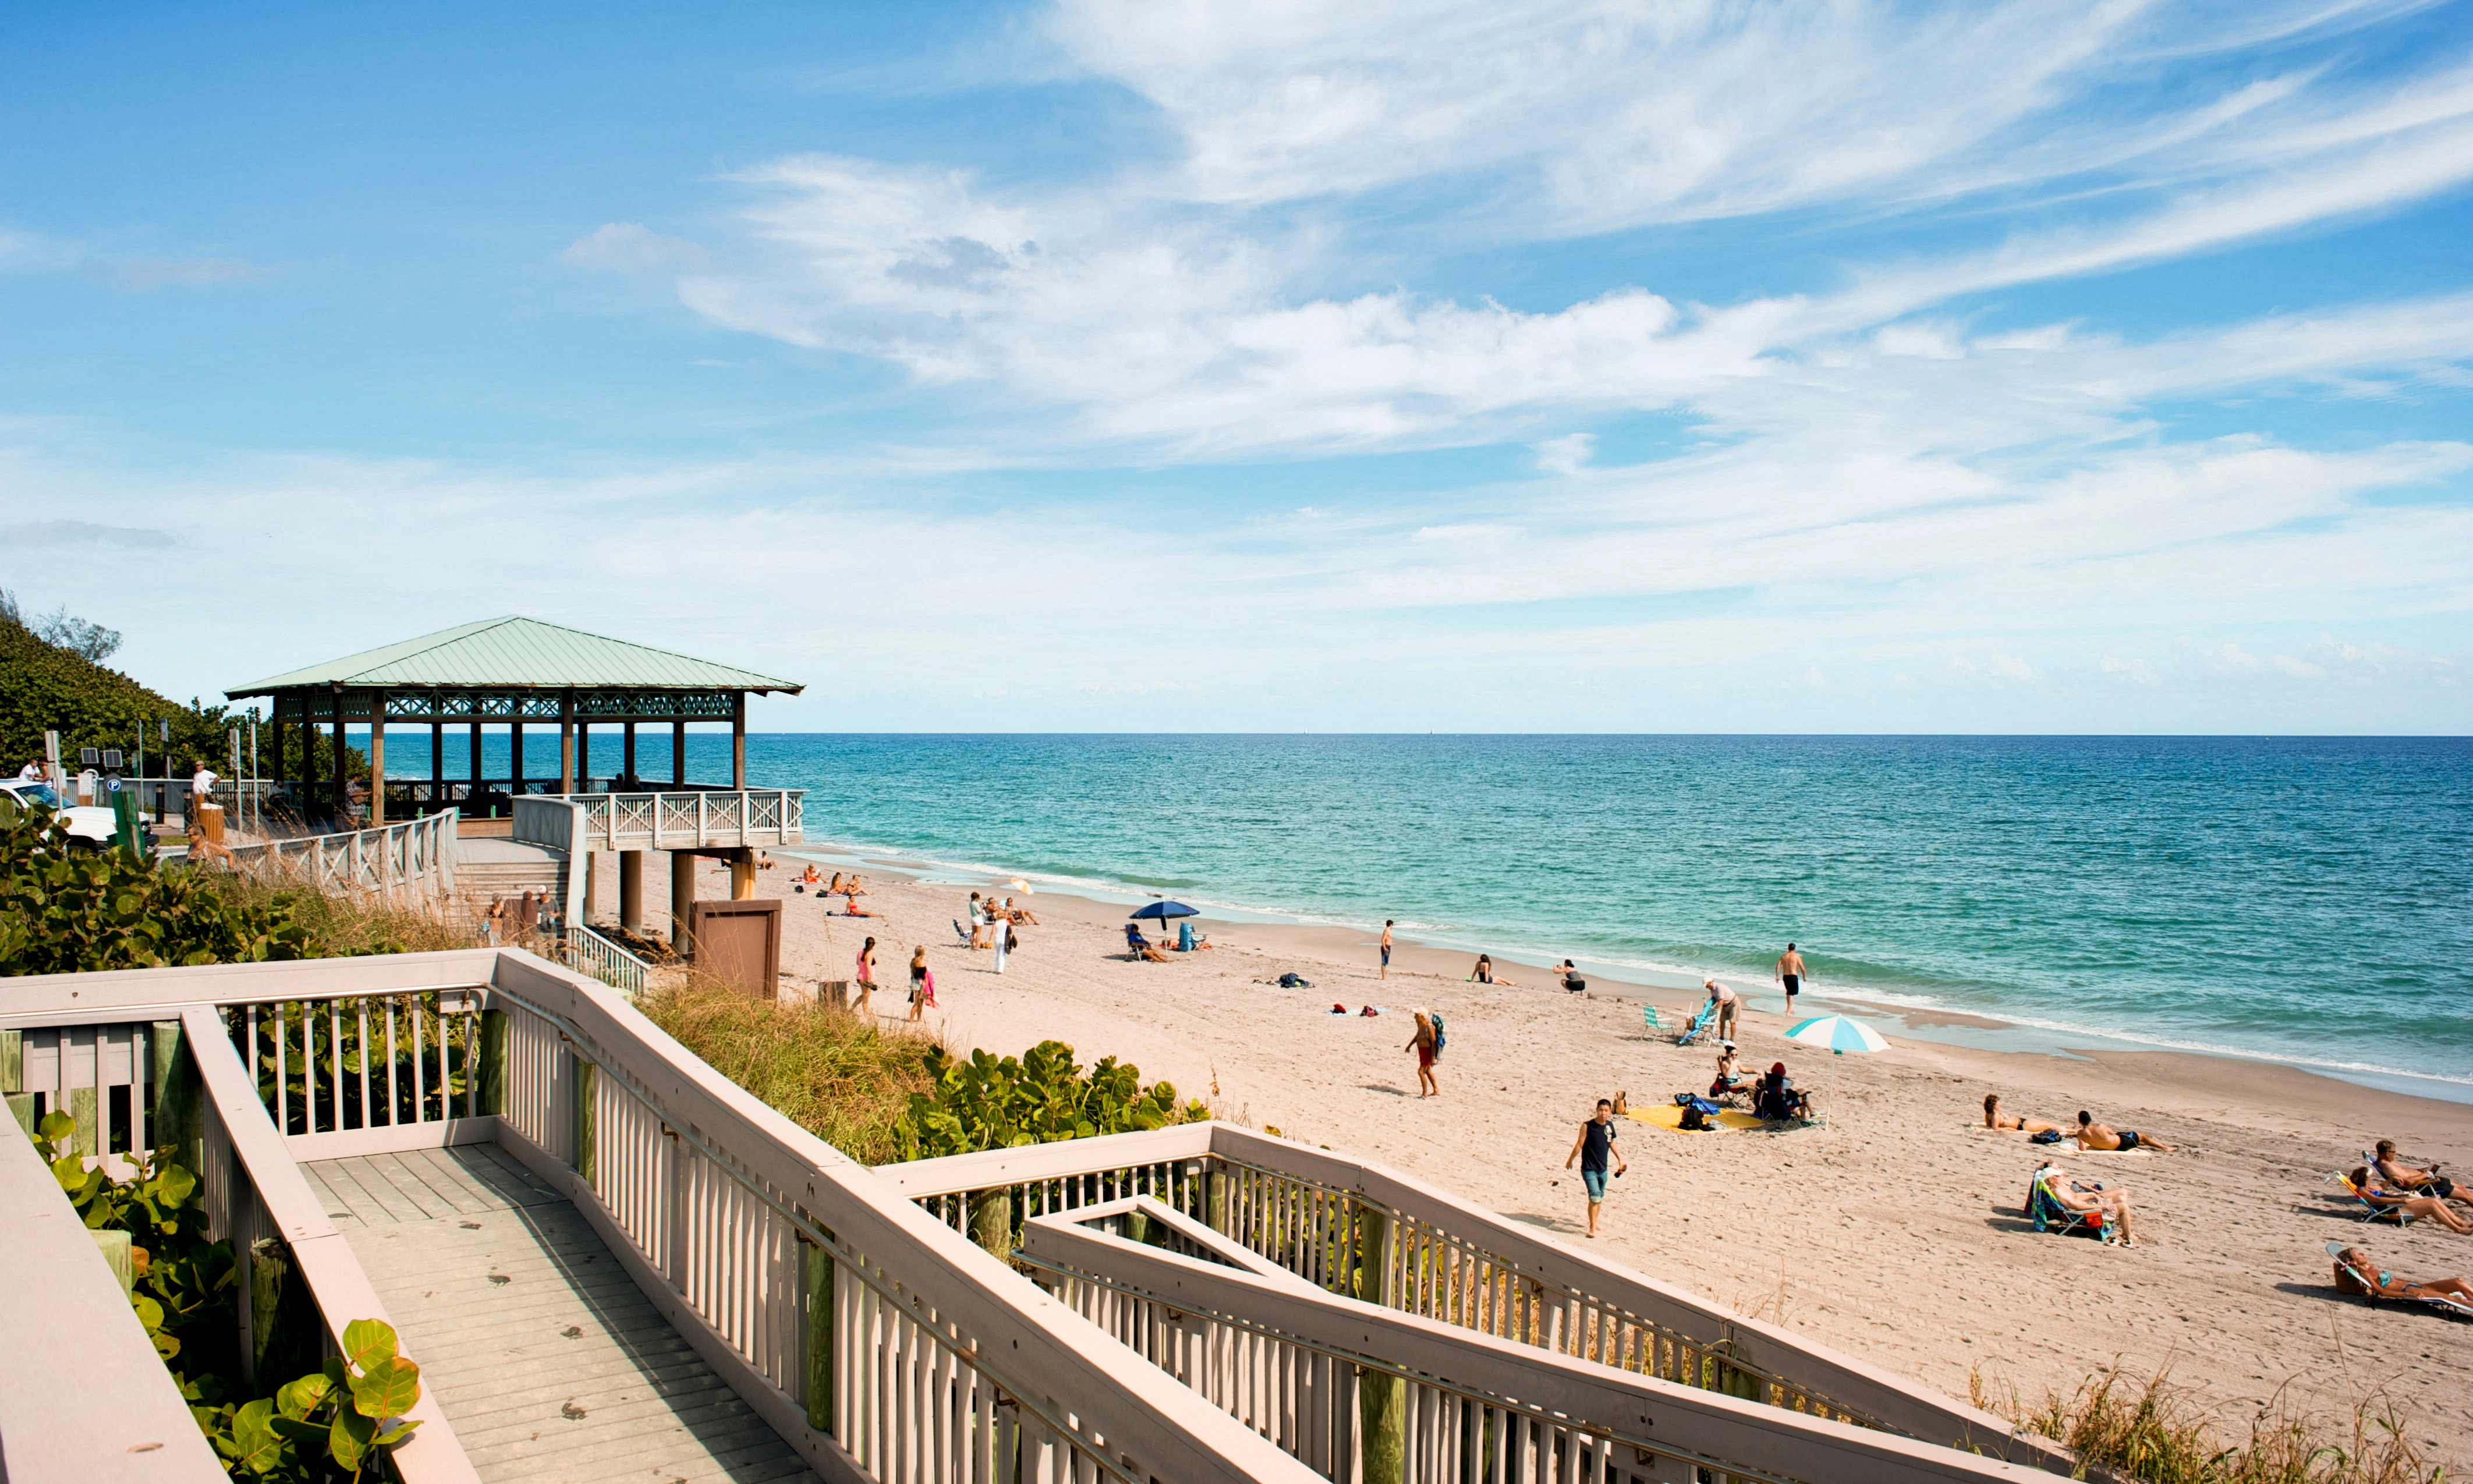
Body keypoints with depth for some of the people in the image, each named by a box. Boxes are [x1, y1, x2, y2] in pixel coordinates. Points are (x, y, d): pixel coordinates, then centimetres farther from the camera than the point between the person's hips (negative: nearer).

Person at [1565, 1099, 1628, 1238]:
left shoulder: (1610, 1126, 1)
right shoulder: (1587, 1126, -16)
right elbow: (1579, 1145, -8)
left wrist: (1620, 1160, 18)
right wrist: (1570, 1160, 1)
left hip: (1602, 1169, 6)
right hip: (1589, 1169, -6)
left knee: (1599, 1198, 18)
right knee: (1595, 1197, -15)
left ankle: (1595, 1223, 36)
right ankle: (1592, 1228, -4)